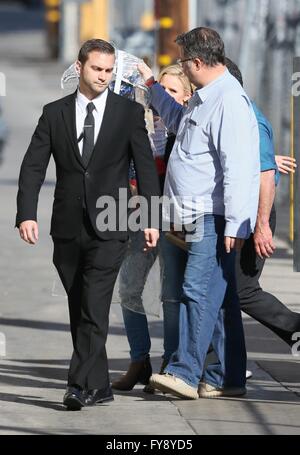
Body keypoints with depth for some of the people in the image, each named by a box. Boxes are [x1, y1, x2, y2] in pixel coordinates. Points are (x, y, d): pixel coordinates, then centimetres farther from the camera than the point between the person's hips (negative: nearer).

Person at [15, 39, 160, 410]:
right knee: (79, 310, 8)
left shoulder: (129, 112, 2)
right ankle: (99, 386, 16)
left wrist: (151, 218, -6)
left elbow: (145, 167, 1)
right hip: (68, 227, 3)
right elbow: (33, 167, 2)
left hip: (108, 228, -3)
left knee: (94, 308, -13)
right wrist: (26, 214, -11)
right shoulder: (55, 113, 6)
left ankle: (80, 386, -17)